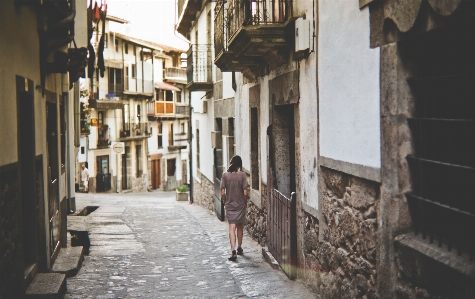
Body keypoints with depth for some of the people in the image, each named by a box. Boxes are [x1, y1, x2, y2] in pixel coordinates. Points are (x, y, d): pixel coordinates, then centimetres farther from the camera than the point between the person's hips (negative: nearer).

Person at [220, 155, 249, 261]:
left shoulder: (225, 175, -6)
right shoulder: (242, 175, -9)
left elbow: (222, 193, -5)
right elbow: (245, 193, -10)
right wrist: (246, 203, 7)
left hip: (229, 205, 0)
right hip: (240, 205, 1)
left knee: (232, 227, -4)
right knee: (239, 226, 18)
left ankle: (233, 251, -17)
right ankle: (239, 248, 32)